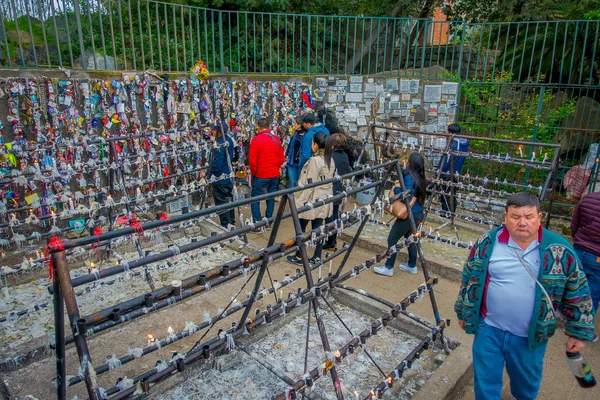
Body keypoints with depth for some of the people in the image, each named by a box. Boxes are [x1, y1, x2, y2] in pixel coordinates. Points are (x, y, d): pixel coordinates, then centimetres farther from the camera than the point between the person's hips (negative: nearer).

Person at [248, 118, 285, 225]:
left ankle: (257, 222, 3)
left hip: (260, 175, -5)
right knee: (271, 197, 16)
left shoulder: (256, 140, -14)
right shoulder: (276, 139, 1)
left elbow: (252, 160, -14)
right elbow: (281, 158, 5)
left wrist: (254, 172, 1)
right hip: (275, 175, 5)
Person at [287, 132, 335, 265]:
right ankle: (317, 257, 17)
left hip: (312, 200, -8)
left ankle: (299, 257, 15)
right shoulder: (330, 160, 6)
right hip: (324, 200, 8)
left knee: (300, 229, 6)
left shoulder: (315, 160, -18)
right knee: (318, 229, 12)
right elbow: (330, 181, 11)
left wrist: (301, 201, -13)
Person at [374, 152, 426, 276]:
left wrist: (396, 188, -11)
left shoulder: (409, 177, -19)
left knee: (392, 239, 0)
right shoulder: (420, 178, 7)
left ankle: (388, 268, 7)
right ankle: (412, 266, 31)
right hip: (418, 213, 9)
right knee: (410, 238, 21)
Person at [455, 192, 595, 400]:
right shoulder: (487, 243, -10)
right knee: (485, 383, 15)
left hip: (531, 336, 0)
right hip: (488, 329, 0)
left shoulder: (560, 250, -12)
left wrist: (579, 332, 2)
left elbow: (577, 294, -1)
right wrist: (463, 312, 8)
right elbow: (469, 279, 2)